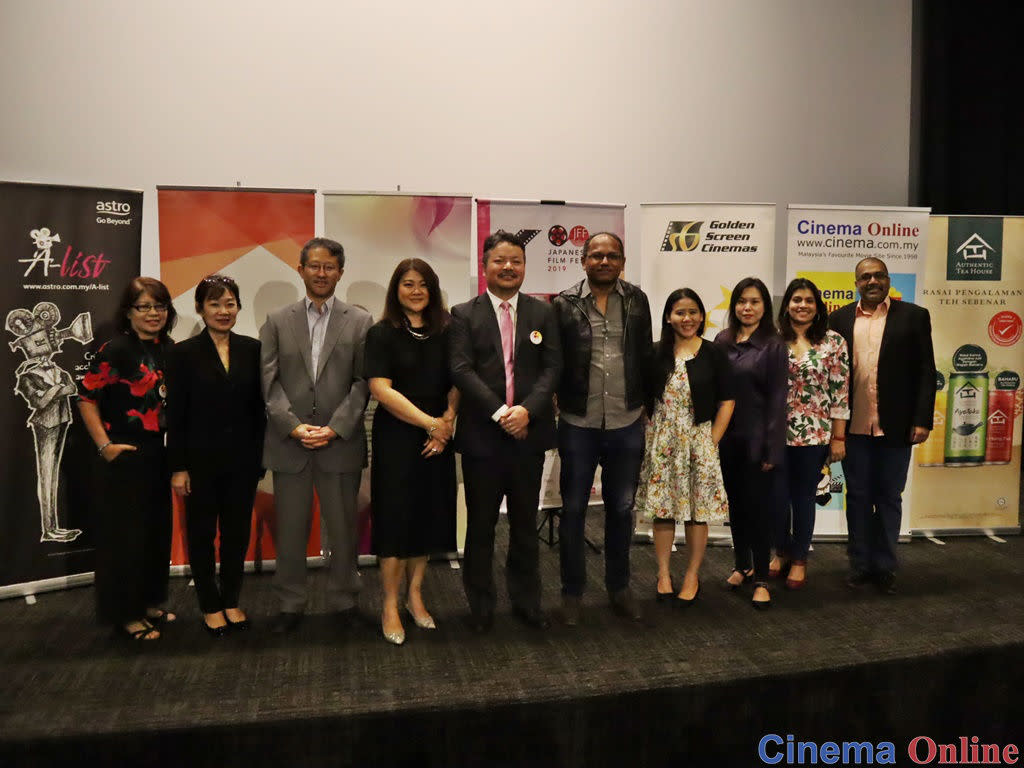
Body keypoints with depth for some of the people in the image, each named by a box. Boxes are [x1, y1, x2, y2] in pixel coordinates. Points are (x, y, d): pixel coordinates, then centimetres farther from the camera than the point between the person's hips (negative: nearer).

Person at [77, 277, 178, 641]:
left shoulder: (169, 349, 7)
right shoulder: (116, 349, -12)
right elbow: (86, 397, -10)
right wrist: (104, 445, -13)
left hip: (161, 456, 7)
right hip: (127, 457, -6)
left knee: (158, 529, 14)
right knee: (126, 533, 3)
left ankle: (149, 603, 30)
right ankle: (125, 614, 16)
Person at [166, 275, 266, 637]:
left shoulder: (252, 349, 2)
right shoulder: (184, 353, -5)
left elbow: (259, 407, 4)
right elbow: (175, 415, -6)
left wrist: (259, 456, 2)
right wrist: (178, 468, -8)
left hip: (242, 460, 2)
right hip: (201, 460, -2)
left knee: (237, 532, 12)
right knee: (202, 535, 11)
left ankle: (231, 601, 29)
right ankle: (211, 606, 26)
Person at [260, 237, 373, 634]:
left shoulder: (360, 322, 4)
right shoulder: (277, 321, 8)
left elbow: (362, 383, -2)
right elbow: (269, 381, 1)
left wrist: (335, 428, -11)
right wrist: (293, 425, -11)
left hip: (341, 442, -1)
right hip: (288, 442, 1)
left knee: (343, 527, 8)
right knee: (290, 529, 9)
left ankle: (344, 599, 24)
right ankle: (290, 604, 24)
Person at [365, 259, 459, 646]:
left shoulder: (445, 333, 6)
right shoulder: (382, 334, -4)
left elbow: (456, 384, 8)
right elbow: (381, 389, -13)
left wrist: (447, 421, -10)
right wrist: (429, 422, -15)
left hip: (436, 441, 4)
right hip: (395, 440, -4)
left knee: (428, 516, 10)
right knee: (395, 518, 1)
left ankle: (414, 595, 27)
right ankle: (390, 606, 15)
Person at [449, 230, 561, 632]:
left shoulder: (543, 312, 8)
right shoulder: (464, 315, 2)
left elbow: (552, 367, 0)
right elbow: (461, 370, -8)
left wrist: (527, 409, -15)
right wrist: (500, 412, -17)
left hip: (529, 432, 2)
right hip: (482, 434, -2)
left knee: (525, 524, 13)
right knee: (481, 524, 8)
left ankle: (527, 600, 27)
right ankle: (481, 605, 23)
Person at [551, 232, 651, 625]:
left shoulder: (637, 300, 4)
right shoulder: (564, 303, -5)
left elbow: (645, 356, 8)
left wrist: (645, 405, 9)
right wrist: (558, 405, -2)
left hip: (627, 425, 2)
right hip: (577, 425, -2)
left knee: (621, 508, 14)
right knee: (573, 509, 8)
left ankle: (619, 587, 31)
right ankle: (572, 592, 24)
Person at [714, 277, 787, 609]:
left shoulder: (773, 345, -6)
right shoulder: (722, 340, 6)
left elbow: (777, 398, -7)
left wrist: (772, 449, -11)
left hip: (756, 440, -4)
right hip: (727, 437, 4)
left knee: (758, 506, 1)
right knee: (736, 503, 14)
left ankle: (761, 579, 13)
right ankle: (742, 565, 30)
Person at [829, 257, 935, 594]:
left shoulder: (914, 316, 2)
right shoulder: (840, 319, 6)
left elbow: (926, 372, -1)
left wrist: (922, 420, -7)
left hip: (896, 426, -1)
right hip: (854, 426, 1)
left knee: (889, 498, 10)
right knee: (858, 497, 10)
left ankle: (885, 566, 22)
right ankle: (861, 564, 23)